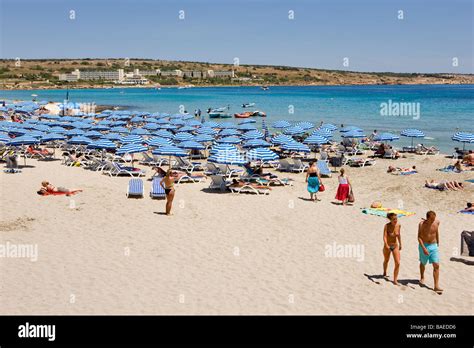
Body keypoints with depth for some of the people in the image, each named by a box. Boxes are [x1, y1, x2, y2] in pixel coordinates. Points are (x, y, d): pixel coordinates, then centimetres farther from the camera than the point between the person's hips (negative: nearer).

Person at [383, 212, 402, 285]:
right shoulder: (387, 226, -20)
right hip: (387, 246, -2)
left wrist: (400, 244, 18)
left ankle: (395, 280, -4)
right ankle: (384, 273, 50)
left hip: (395, 246, 2)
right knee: (386, 260, 21)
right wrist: (386, 245, -43)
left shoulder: (398, 225, -9)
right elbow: (384, 236, -27)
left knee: (398, 263, -11)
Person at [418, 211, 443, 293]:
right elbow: (419, 237, -18)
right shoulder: (422, 224, -16)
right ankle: (422, 277, 46)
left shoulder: (437, 222, -5)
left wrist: (438, 244, 21)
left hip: (434, 246, 2)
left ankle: (436, 286, -9)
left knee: (436, 265, -8)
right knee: (423, 263, 18)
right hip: (424, 246, -2)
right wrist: (423, 248, -28)